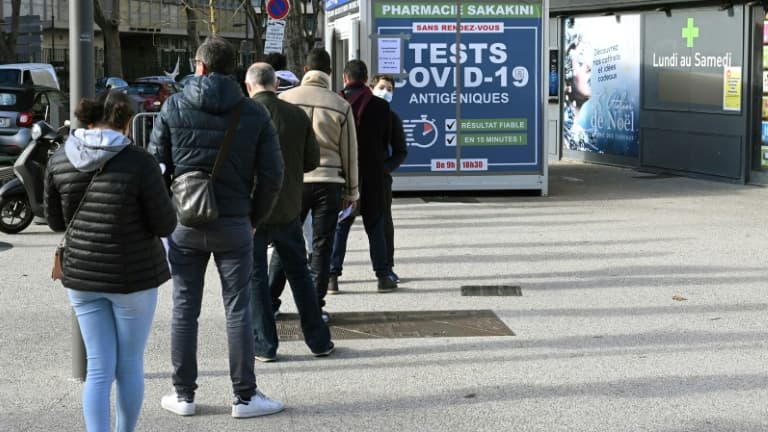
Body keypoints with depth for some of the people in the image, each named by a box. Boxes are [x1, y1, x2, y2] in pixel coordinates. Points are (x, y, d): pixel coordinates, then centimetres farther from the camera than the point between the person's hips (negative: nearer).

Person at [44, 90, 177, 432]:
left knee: (99, 368, 7)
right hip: (132, 275, -3)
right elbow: (165, 225, -11)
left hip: (82, 275, 3)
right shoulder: (139, 162, -16)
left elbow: (56, 221, 7)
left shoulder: (60, 160, -3)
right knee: (130, 365, 14)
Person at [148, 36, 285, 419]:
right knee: (237, 311, 5)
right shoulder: (254, 113, -1)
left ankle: (183, 395, 16)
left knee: (184, 310, 9)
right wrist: (255, 217, 10)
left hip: (184, 224, 1)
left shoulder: (174, 107, -1)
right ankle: (245, 397, 9)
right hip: (233, 224, 0)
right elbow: (271, 175, -3)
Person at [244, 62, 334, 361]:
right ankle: (319, 340, 18)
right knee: (299, 273, 14)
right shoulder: (297, 115, -1)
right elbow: (312, 160, 4)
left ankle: (265, 345, 8)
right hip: (288, 207, 3)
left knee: (255, 276, 7)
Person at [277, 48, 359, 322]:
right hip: (328, 181, -1)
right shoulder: (341, 106, -1)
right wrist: (351, 191, 13)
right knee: (321, 247, 6)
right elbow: (349, 153, 4)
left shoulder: (284, 99, -2)